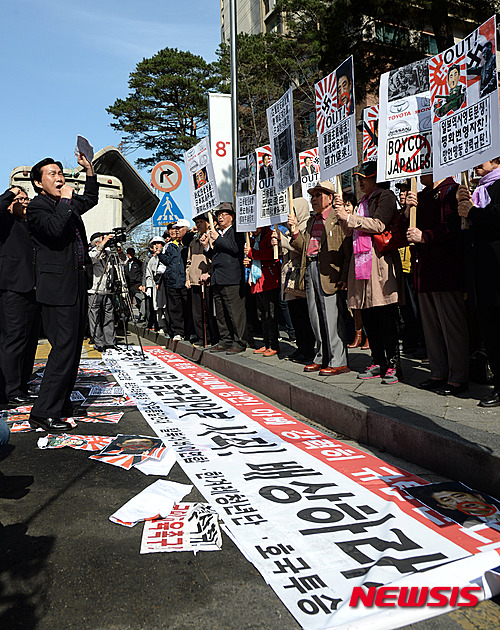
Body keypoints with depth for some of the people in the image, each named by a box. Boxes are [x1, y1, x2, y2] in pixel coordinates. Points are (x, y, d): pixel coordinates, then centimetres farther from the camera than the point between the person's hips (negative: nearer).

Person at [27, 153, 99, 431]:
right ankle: (44, 412, -7)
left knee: (73, 347, 13)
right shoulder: (37, 207, -5)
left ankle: (62, 402, 25)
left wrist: (89, 169, 28)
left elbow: (91, 199, 39)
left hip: (78, 286, 9)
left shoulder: (68, 204, 20)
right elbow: (55, 229, -25)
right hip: (58, 288, -9)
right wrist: (66, 200, -12)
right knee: (64, 348, -13)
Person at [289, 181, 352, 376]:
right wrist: (295, 230, 6)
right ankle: (322, 358, 21)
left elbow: (348, 250, -9)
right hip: (310, 271, 8)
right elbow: (303, 247, 20)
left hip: (329, 273, -8)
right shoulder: (311, 221, 22)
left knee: (332, 318, -6)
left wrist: (344, 276, -17)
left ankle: (338, 361, 3)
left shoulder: (338, 218, -3)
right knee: (316, 318, 11)